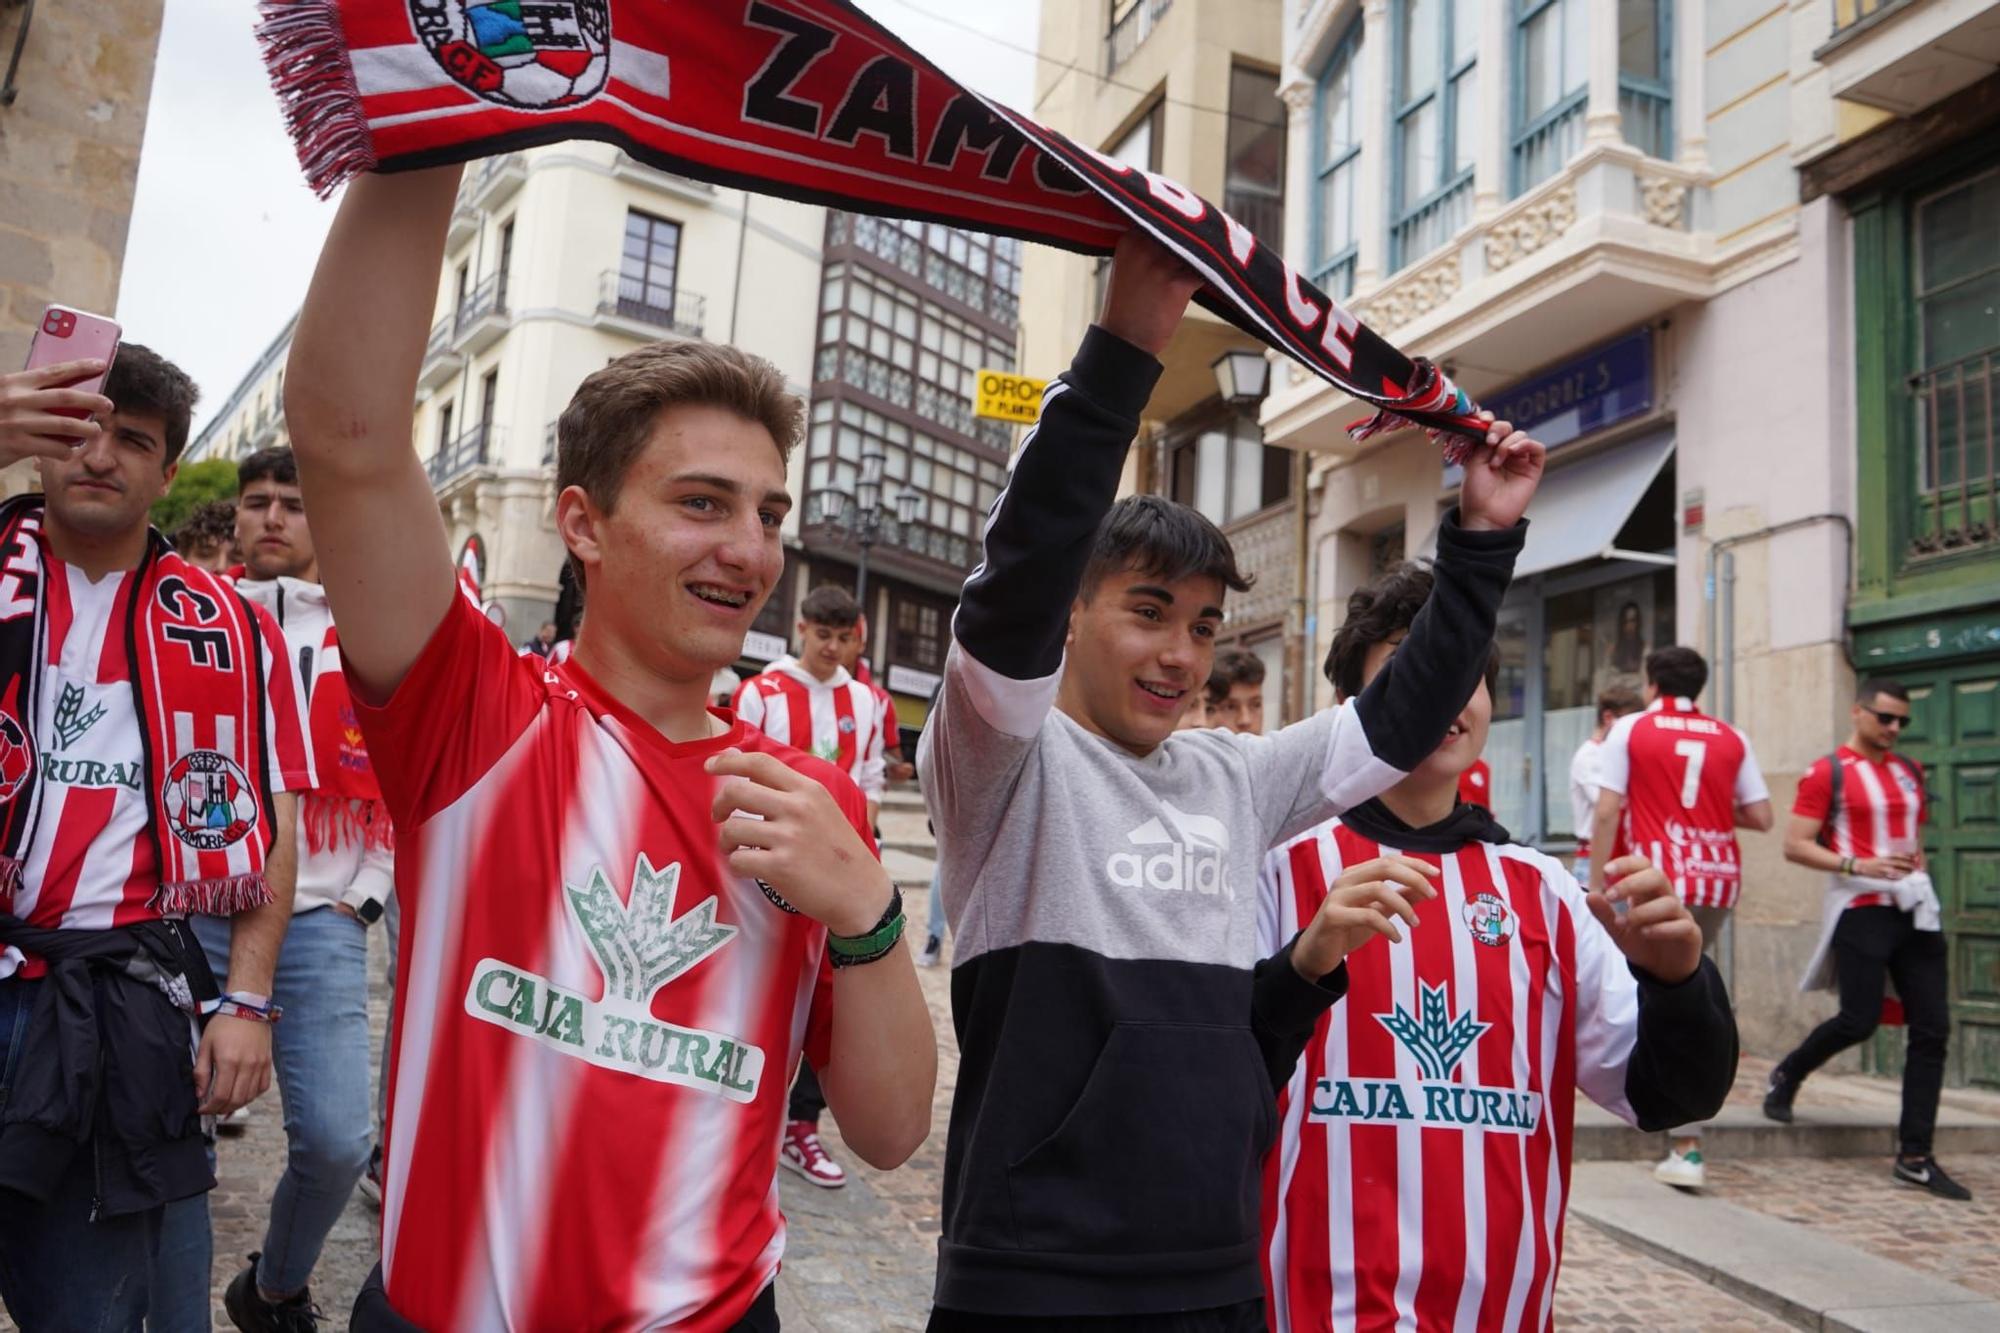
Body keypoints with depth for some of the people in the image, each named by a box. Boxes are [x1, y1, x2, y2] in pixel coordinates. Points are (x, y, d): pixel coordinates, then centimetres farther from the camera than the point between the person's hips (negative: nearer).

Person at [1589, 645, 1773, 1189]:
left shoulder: (1629, 730, 1)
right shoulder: (1731, 739, 9)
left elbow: (1607, 812, -7)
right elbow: (1761, 817, 7)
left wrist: (1596, 885, -4)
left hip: (1657, 879, -4)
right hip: (1719, 876, 5)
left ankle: (1687, 1147, -4)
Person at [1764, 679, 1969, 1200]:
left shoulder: (1910, 771, 15)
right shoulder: (1828, 773, -5)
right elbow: (1795, 846, -9)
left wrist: (1916, 860, 9)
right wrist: (1857, 866, -20)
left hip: (1915, 908, 6)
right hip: (1861, 908, -6)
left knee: (1931, 1029, 1)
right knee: (1859, 1021, -10)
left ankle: (1914, 1157, 7)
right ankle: (1786, 1076, 21)